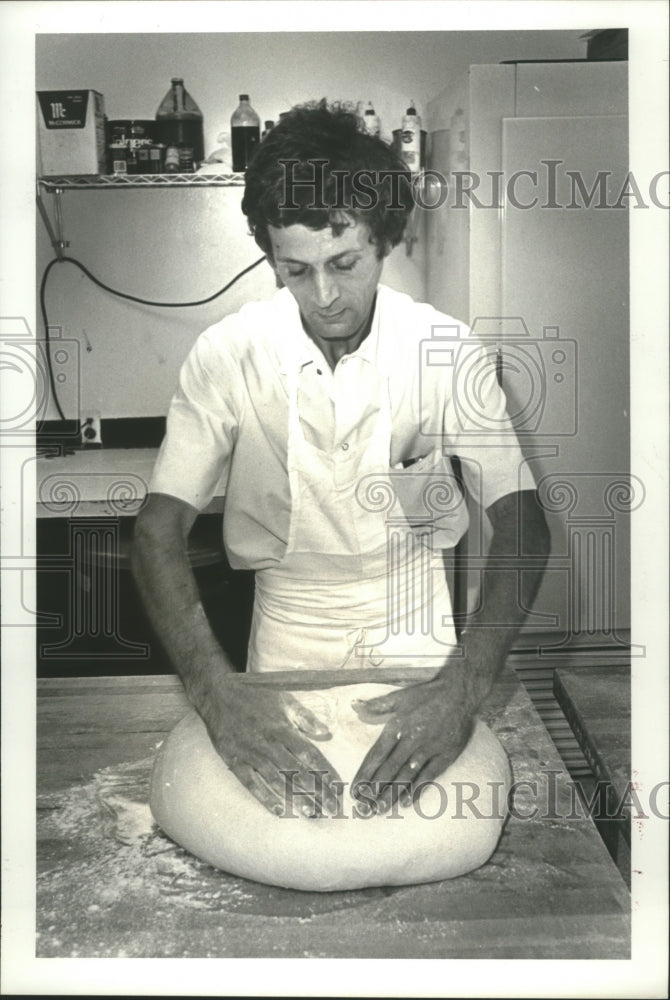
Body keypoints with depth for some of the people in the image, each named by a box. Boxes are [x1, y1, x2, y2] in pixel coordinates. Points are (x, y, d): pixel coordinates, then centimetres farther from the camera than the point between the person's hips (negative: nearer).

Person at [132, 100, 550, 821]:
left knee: (430, 804, 15)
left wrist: (463, 686, -41)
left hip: (412, 605, 1)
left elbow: (521, 524, -25)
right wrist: (218, 694, -42)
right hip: (286, 608, 0)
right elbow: (159, 530, -27)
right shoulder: (228, 354, -23)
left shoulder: (448, 350, -22)